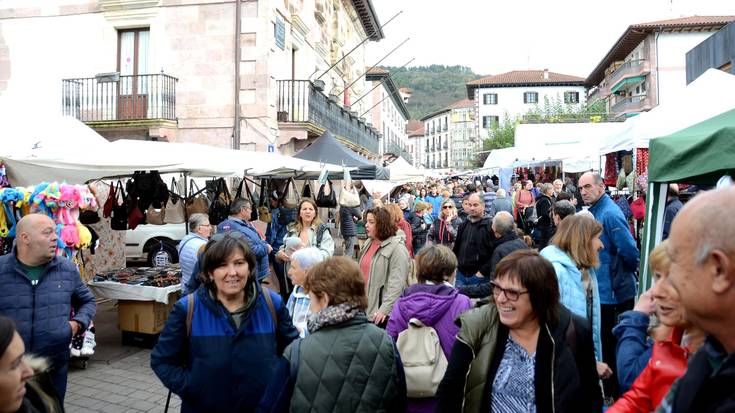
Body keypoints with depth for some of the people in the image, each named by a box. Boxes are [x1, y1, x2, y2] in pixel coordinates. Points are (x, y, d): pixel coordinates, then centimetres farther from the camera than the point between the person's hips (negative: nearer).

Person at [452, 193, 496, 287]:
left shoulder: (490, 226, -10)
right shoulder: (463, 225, 12)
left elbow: (494, 252, -17)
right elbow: (456, 247, 21)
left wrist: (483, 271, -17)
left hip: (479, 276, -6)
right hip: (461, 274, 6)